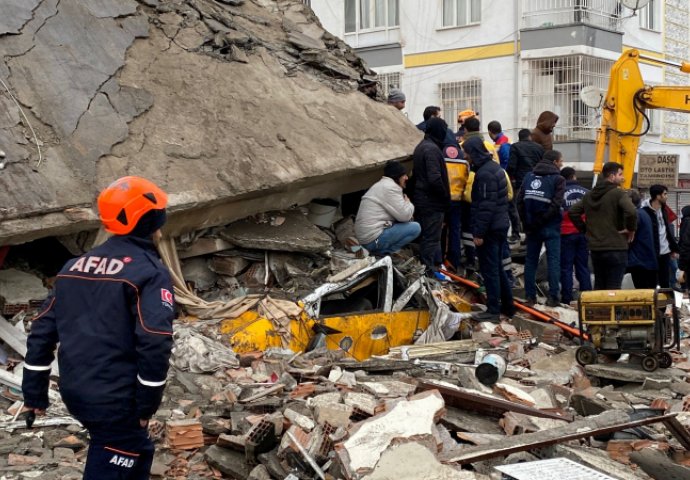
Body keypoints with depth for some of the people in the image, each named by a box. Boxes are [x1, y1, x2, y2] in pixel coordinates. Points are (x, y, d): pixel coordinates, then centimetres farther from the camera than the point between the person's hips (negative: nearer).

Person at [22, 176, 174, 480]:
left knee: (137, 451, 26)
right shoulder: (150, 271, -12)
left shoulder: (75, 266, 11)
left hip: (75, 392, 8)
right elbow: (155, 343, -21)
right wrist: (147, 404, -11)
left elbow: (43, 330, 11)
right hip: (115, 400, -8)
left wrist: (34, 393, 16)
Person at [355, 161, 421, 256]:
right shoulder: (390, 187, -13)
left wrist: (405, 203, 2)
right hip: (373, 239, -10)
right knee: (415, 228, -8)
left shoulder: (383, 184, 19)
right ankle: (384, 252, -9)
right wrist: (408, 203, 5)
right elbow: (404, 215, -14)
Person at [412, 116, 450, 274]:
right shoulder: (432, 149, -19)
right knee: (431, 238, -3)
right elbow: (435, 178, -27)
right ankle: (429, 270, 2)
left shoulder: (421, 146, 13)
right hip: (432, 202, -10)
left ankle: (435, 264, 26)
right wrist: (445, 196, -13)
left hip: (421, 199, 10)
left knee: (428, 236, 16)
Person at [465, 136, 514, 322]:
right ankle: (507, 305, 25)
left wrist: (478, 232, -20)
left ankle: (493, 310, 1)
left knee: (489, 269, -4)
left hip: (490, 229, -10)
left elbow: (486, 206, -23)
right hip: (500, 225, 10)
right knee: (497, 267, 18)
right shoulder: (494, 167, 13)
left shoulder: (485, 173, -18)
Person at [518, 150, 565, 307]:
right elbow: (556, 205, -17)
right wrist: (543, 220, -12)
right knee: (553, 260, 1)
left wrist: (527, 222, 3)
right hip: (550, 227, -5)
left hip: (532, 227, 5)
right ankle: (553, 297, -3)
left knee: (531, 260, 10)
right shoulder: (558, 179, -7)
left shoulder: (529, 176, 8)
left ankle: (530, 296, 11)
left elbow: (520, 200, 2)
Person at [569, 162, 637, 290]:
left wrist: (585, 229, 14)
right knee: (613, 288, -3)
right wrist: (631, 229, -10)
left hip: (595, 248, 7)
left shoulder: (589, 195, 13)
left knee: (598, 286, 15)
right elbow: (631, 212, -26)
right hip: (616, 248, -6)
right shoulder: (619, 193, -10)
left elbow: (573, 212, 15)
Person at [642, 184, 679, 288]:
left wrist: (674, 248, 16)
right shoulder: (645, 212, -15)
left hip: (665, 252, 7)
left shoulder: (663, 210, 10)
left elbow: (668, 230, 17)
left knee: (665, 283, 11)